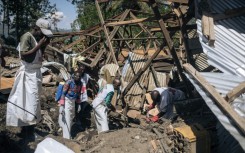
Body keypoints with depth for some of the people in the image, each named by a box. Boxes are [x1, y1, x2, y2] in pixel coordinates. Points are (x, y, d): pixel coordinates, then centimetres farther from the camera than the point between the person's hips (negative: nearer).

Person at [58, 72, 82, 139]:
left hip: (73, 102, 7)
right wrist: (61, 105, -24)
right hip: (66, 101, -7)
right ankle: (67, 137, -6)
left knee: (71, 117, 20)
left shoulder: (80, 84, -1)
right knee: (66, 119, -9)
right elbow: (63, 93, -20)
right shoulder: (69, 82, -20)